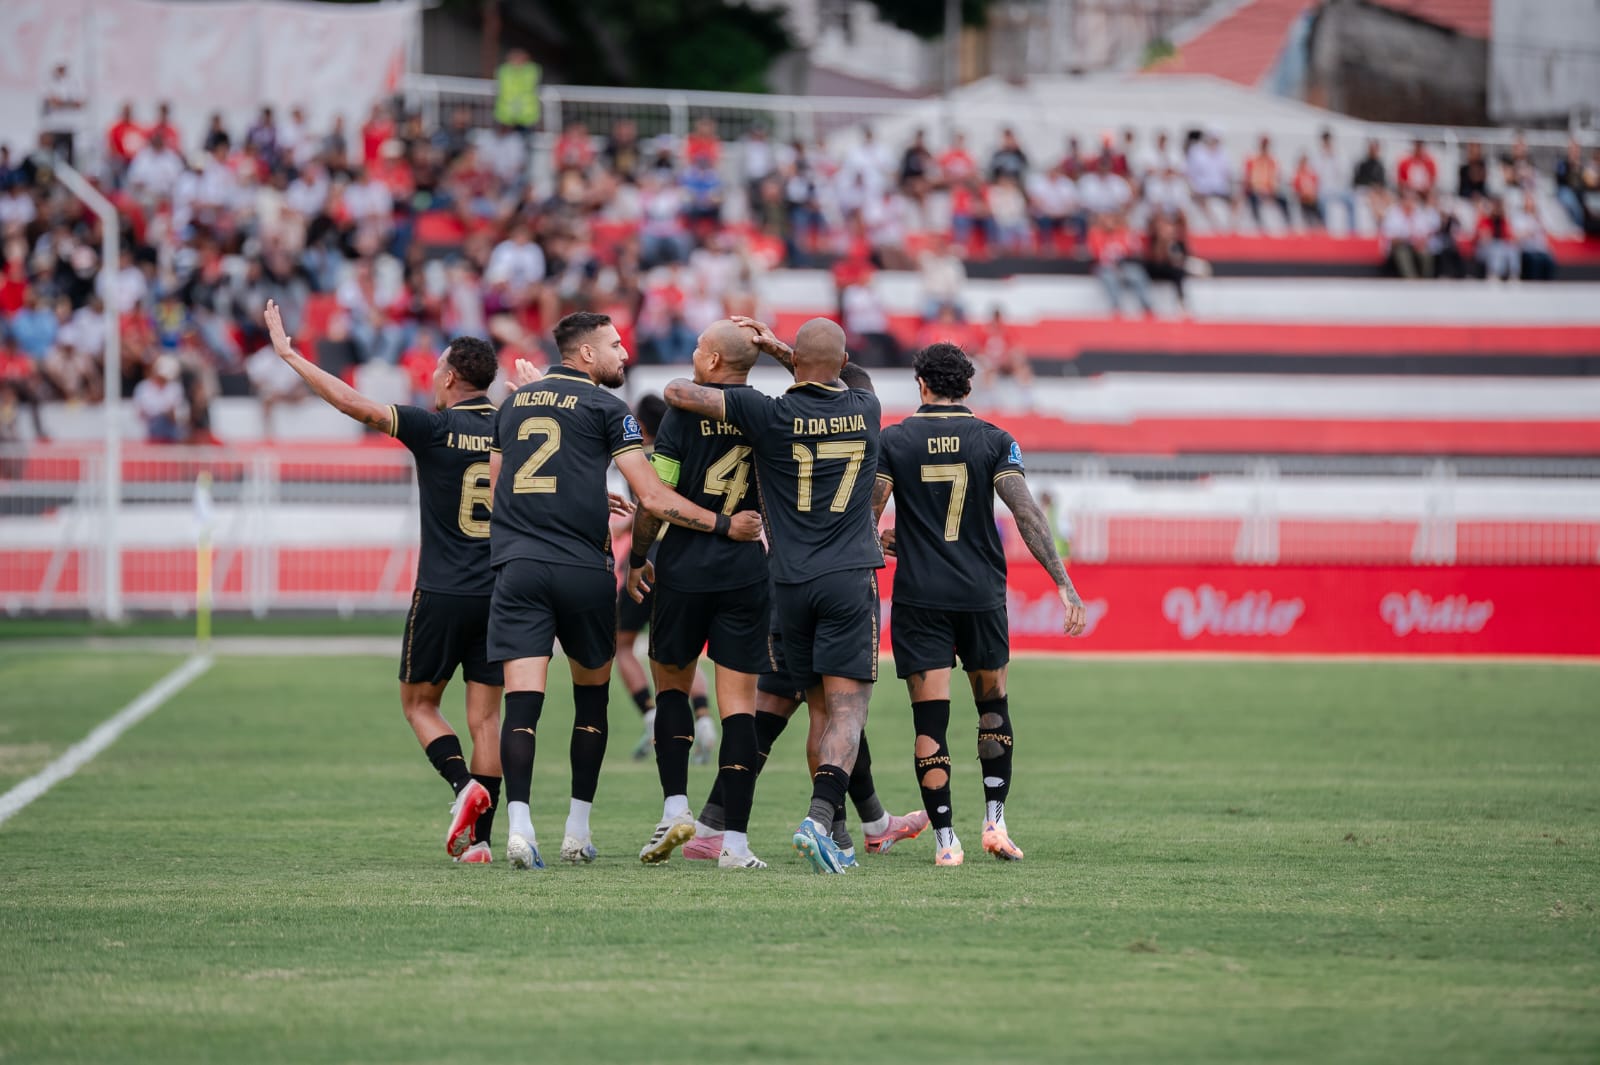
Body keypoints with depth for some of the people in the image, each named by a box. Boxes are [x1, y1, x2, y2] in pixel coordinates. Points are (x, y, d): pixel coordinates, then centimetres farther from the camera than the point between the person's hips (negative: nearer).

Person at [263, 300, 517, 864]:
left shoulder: (436, 428, -10)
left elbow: (352, 402, -14)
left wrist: (288, 352, -7)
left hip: (441, 595, -4)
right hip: (499, 597, 4)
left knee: (419, 703, 11)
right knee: (485, 717, 6)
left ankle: (464, 784, -13)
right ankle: (479, 837, 0)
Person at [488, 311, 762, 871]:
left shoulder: (514, 402, 16)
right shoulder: (605, 408, 0)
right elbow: (652, 497, -8)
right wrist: (724, 525, -3)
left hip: (517, 567, 3)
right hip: (582, 568, -3)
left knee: (522, 701, -5)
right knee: (591, 697, 14)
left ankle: (519, 822, -22)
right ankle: (578, 830, 13)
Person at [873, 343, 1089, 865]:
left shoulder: (893, 441, -1)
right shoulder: (994, 441, -1)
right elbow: (1027, 514, -9)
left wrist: (880, 542, 19)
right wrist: (1064, 583, -10)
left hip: (919, 597, -1)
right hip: (982, 595, 1)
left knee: (930, 720, -1)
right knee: (993, 705, 20)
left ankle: (945, 840, -6)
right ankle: (995, 821, 10)